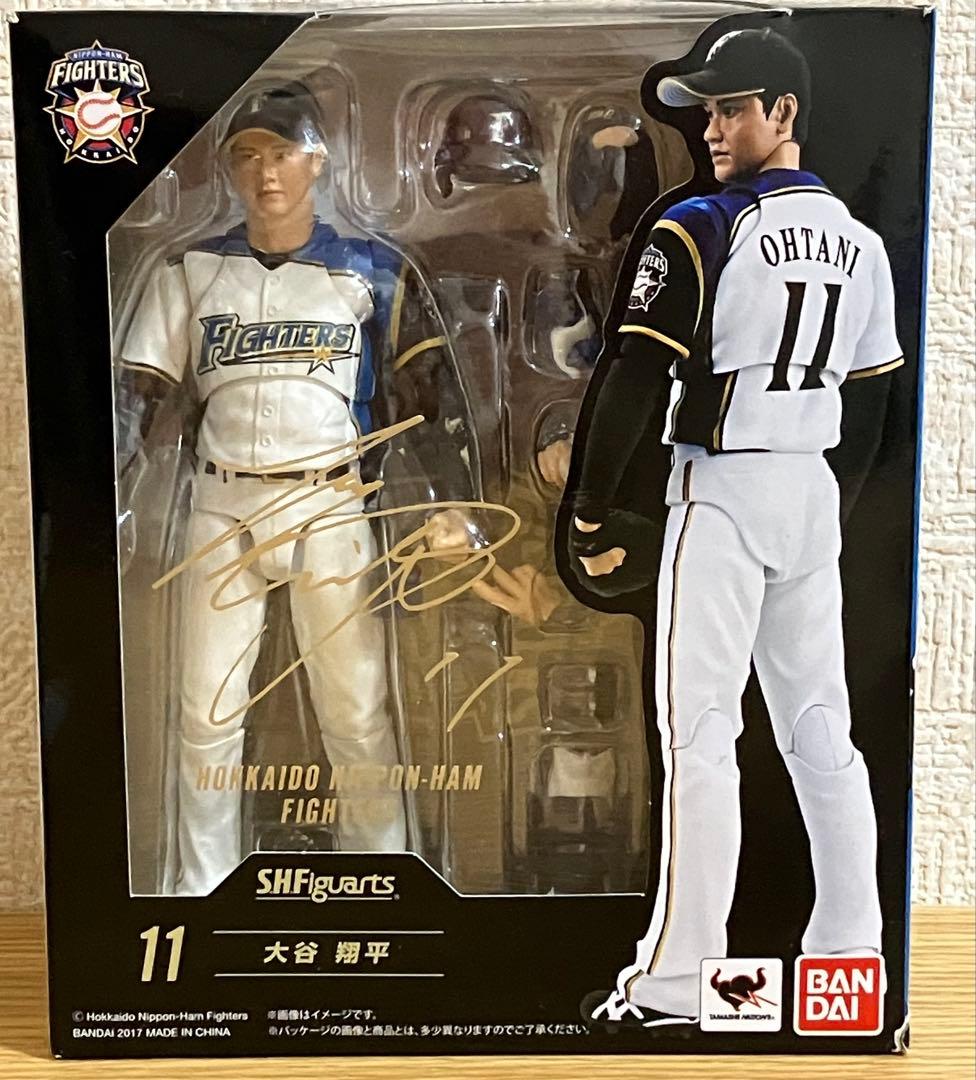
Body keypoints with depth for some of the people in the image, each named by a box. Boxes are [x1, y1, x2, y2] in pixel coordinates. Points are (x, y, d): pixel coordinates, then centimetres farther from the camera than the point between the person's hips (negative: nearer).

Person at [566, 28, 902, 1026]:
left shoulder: (701, 230, -9)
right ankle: (851, 957, 22)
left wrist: (591, 515, -7)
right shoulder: (860, 242, 12)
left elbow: (634, 384, -14)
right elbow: (868, 409, 14)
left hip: (721, 492, -7)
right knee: (819, 729, 12)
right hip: (814, 494, 7)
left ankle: (674, 988, 3)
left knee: (700, 734, -4)